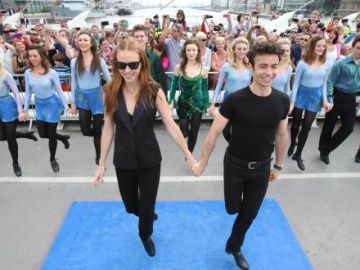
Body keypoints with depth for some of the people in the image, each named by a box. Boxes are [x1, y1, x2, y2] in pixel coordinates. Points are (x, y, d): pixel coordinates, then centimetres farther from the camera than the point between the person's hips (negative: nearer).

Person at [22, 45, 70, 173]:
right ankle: (63, 138, 39)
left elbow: (59, 91, -11)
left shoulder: (51, 73, -17)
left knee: (51, 134, 5)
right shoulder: (28, 73, -5)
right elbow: (28, 92, 3)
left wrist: (66, 107, -11)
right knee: (42, 134, 8)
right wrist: (25, 110, 4)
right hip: (39, 105, 4)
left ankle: (53, 160, 28)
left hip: (52, 103, -4)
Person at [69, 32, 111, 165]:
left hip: (97, 96, -2)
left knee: (97, 130, 5)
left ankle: (99, 157, 23)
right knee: (85, 131, -1)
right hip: (82, 97, 2)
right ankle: (102, 138, 32)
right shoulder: (74, 61, 2)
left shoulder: (99, 60, -5)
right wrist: (73, 102, 4)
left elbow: (108, 79, 1)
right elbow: (74, 83, 6)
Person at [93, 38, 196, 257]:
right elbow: (108, 129, -3)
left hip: (150, 159, -2)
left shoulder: (154, 91, -15)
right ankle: (149, 215, 57)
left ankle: (146, 236, 47)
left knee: (147, 207, 12)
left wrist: (189, 156, -11)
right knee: (131, 206, 20)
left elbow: (171, 125, -12)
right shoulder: (111, 91, -9)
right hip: (123, 160, 2)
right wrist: (102, 164, 1)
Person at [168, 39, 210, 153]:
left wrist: (207, 105, 4)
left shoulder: (203, 69, -5)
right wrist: (171, 102, -7)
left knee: (194, 133, 10)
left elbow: (205, 89, 3)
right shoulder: (179, 67, -8)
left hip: (198, 104, 1)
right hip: (183, 104, -1)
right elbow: (174, 86, -1)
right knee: (184, 133, -6)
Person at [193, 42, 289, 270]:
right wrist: (203, 163, -9)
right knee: (233, 208, 12)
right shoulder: (235, 100, -20)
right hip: (235, 165, -3)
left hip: (262, 167, 3)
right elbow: (214, 133, -14)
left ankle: (234, 246, 42)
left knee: (249, 213, 15)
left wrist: (278, 166, 11)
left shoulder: (282, 101, -9)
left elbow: (282, 135, 4)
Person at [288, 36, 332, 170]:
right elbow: (296, 83, -10)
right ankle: (292, 144, 43)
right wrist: (292, 101, -14)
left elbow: (324, 84, 7)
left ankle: (298, 155, 20)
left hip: (315, 97, 3)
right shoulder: (303, 64, -12)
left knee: (306, 127, 5)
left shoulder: (326, 65, 0)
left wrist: (325, 100, -2)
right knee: (296, 124, 12)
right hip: (301, 95, -3)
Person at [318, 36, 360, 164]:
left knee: (348, 128, 6)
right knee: (329, 126, 7)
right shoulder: (341, 63, -12)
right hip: (337, 97, -5)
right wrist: (329, 99, -17)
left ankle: (325, 150, 22)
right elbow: (330, 82, -10)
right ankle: (323, 149, 29)